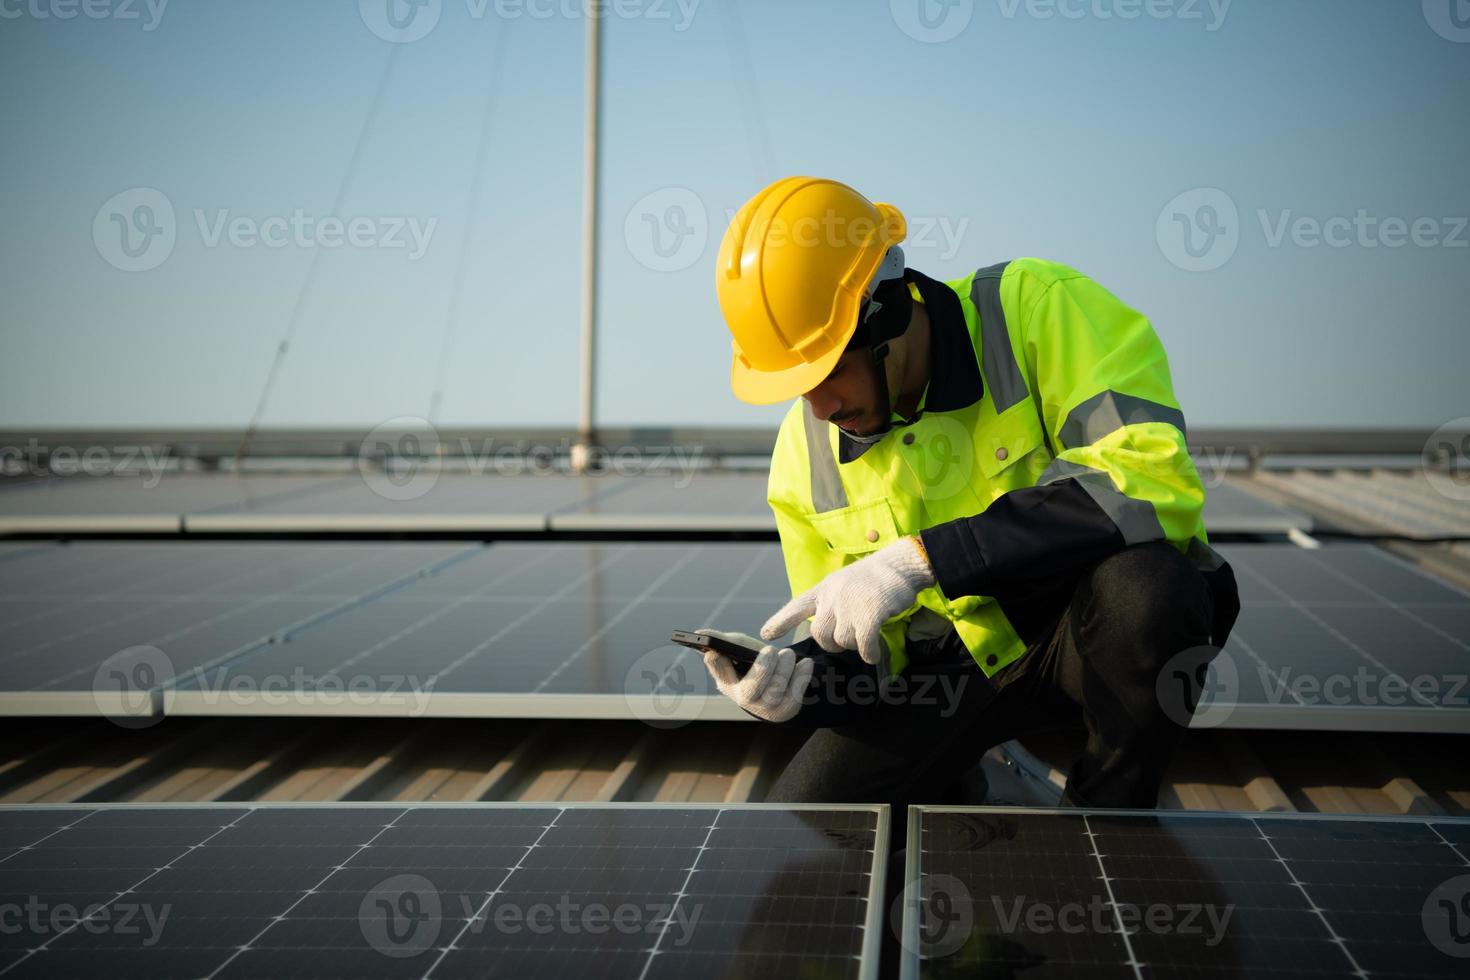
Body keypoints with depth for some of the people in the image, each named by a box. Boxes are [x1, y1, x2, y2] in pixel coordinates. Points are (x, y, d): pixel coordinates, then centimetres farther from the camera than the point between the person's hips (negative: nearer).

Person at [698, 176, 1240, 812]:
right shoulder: (805, 453, -3)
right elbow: (850, 641, 8)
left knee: (1143, 578, -39)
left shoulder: (1038, 309, -19)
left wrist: (923, 558, -37)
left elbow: (1153, 478, -34)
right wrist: (798, 680, -18)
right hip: (955, 664, 4)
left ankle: (1111, 808, -11)